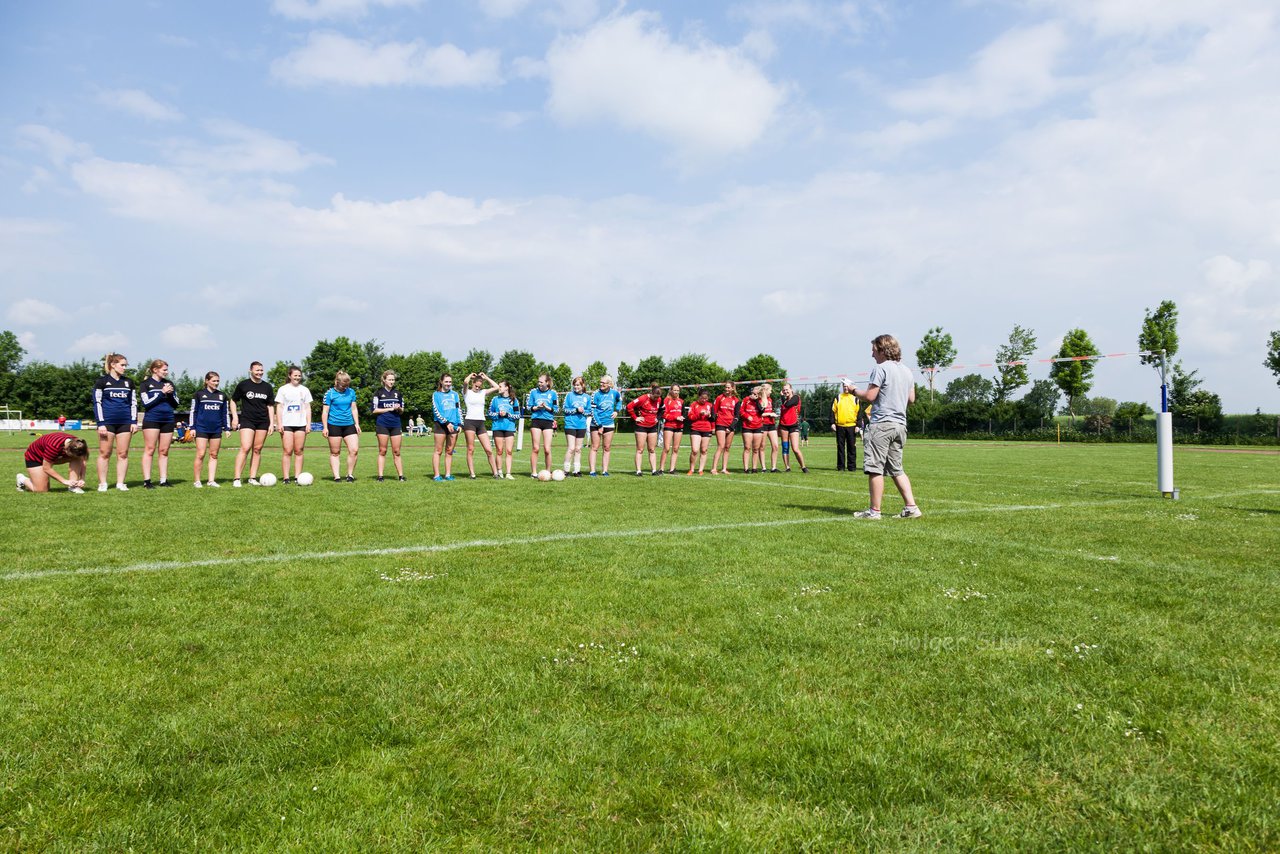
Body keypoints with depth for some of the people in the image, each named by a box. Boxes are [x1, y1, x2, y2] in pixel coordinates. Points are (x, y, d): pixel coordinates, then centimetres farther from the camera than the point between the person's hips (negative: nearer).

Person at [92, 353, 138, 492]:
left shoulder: (128, 382, 13)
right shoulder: (102, 381, 1)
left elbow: (133, 402, 15)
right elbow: (97, 402, -2)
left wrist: (134, 422, 6)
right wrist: (101, 423, -9)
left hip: (125, 422, 3)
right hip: (107, 421, -3)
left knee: (123, 454, 3)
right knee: (105, 453, 0)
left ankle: (120, 483, 8)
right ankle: (102, 484, 7)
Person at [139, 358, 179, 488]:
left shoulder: (169, 383, 14)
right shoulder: (146, 384, 1)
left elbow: (176, 404, 13)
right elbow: (146, 403, -9)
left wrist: (171, 394, -5)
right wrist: (162, 393, -12)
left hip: (168, 420, 4)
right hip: (151, 420, -4)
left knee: (164, 451, 6)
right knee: (150, 450, -4)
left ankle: (164, 480, 9)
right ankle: (146, 481, -2)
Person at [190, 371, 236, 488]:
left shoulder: (222, 395, 11)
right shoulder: (199, 394, 2)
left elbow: (226, 412, 14)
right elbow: (193, 411, 3)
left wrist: (227, 428, 8)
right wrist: (192, 427, -3)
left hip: (216, 429, 3)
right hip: (202, 429, -3)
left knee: (214, 455, 4)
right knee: (200, 455, -6)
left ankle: (211, 480, 8)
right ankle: (197, 481, 2)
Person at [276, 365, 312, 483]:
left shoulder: (304, 390, 13)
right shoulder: (283, 389, 7)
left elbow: (308, 408, 13)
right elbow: (279, 407, 5)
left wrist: (308, 423, 4)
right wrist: (279, 424, -4)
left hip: (301, 424, 2)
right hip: (287, 424, -2)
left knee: (298, 451, 1)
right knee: (287, 451, -6)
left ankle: (297, 477, 3)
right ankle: (285, 478, -4)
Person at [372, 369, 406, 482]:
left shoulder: (397, 393, 14)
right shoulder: (378, 393, 2)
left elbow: (402, 410, 18)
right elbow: (374, 410, -3)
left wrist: (398, 408, -5)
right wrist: (389, 409, -9)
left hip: (396, 425, 3)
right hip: (382, 425, -3)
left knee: (396, 452, 3)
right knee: (382, 451, 0)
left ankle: (401, 475, 3)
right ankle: (380, 476, 3)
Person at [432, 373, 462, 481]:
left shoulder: (455, 394, 15)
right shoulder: (436, 395, 3)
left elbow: (459, 410, 13)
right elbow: (436, 411, -6)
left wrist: (460, 424, 2)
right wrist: (446, 422, -14)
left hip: (453, 425, 4)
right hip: (440, 425, -4)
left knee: (449, 451, 6)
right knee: (439, 451, -4)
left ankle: (448, 474, 10)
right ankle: (436, 475, -4)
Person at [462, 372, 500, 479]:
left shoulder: (483, 392, 17)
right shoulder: (467, 392, 4)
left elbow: (496, 387, 9)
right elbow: (465, 382, -16)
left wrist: (486, 377, 13)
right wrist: (471, 375, 3)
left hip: (481, 423, 4)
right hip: (469, 421, -4)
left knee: (489, 450, 0)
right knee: (470, 449, -2)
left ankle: (495, 473, 3)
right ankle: (472, 474, 0)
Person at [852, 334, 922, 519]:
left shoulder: (880, 368, -9)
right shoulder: (907, 371, 15)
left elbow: (870, 396, -13)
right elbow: (911, 399, 19)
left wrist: (854, 391, 3)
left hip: (881, 423, -8)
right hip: (900, 424, 8)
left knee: (875, 469, -3)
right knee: (896, 469, 14)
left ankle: (874, 510, -1)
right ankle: (911, 507, 8)